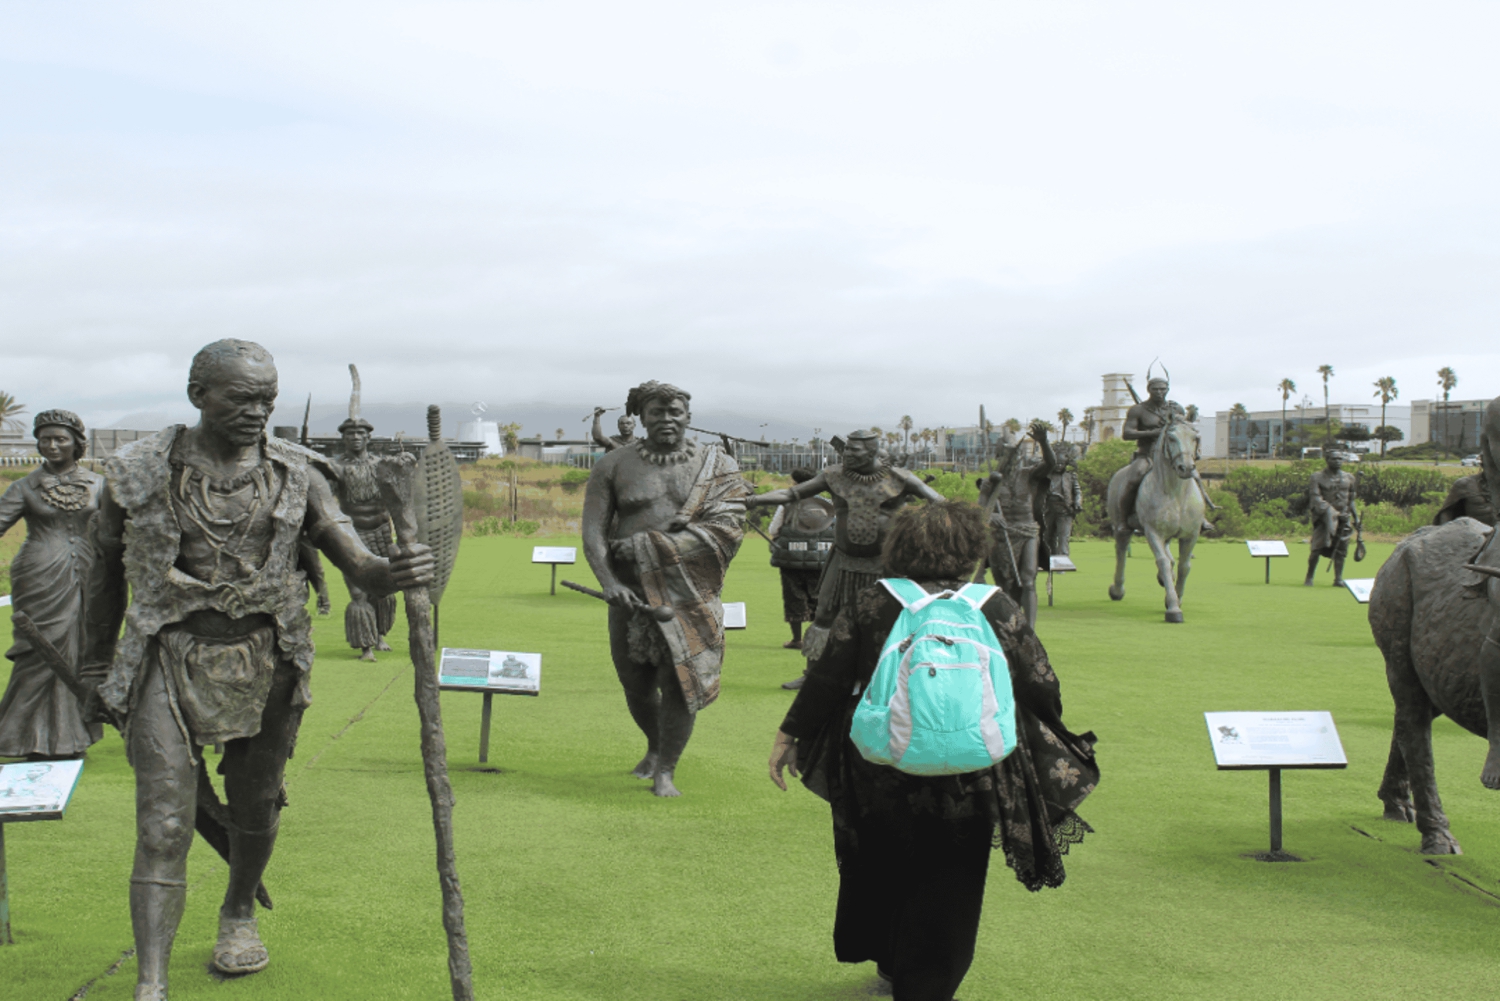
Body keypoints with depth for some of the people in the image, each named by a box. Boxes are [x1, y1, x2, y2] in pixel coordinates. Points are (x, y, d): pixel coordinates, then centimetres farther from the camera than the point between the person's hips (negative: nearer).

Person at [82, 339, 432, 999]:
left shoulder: (296, 474, 0)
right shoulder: (140, 472, -2)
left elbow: (355, 563, -6)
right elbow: (107, 573, 11)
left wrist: (394, 574, -30)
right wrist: (98, 667, 17)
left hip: (266, 662, 2)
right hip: (169, 660, -2)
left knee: (256, 807, 17)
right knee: (164, 825, -7)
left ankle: (239, 913, 45)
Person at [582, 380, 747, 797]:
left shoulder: (717, 467, 1)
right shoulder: (614, 466, 4)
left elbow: (725, 531, -11)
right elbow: (593, 532, -3)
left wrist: (649, 545, -16)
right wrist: (609, 583, -21)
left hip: (690, 594, -2)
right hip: (632, 592, 2)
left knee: (681, 678, -8)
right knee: (636, 683, 12)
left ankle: (666, 770, 9)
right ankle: (655, 748, 41)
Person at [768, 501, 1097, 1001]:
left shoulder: (868, 606, -2)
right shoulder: (999, 609, -1)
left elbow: (827, 679, -2)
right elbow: (1042, 687, 3)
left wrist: (789, 735, 9)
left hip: (879, 771, 2)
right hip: (968, 782, -1)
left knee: (881, 871, 26)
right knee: (946, 889, 14)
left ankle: (889, 961, 44)